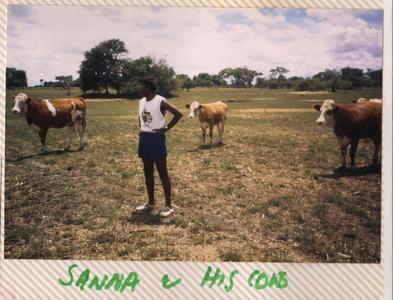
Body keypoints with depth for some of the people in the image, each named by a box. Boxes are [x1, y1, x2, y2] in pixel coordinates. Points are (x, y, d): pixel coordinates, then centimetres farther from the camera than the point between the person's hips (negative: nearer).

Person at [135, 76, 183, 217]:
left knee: (162, 173, -1)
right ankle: (151, 202, 27)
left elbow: (178, 114, -19)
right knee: (147, 172, 14)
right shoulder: (141, 101, 9)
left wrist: (166, 129, -16)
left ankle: (168, 205, 9)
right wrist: (142, 129, 13)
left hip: (156, 138, -8)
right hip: (144, 138, 8)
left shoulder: (160, 101, -14)